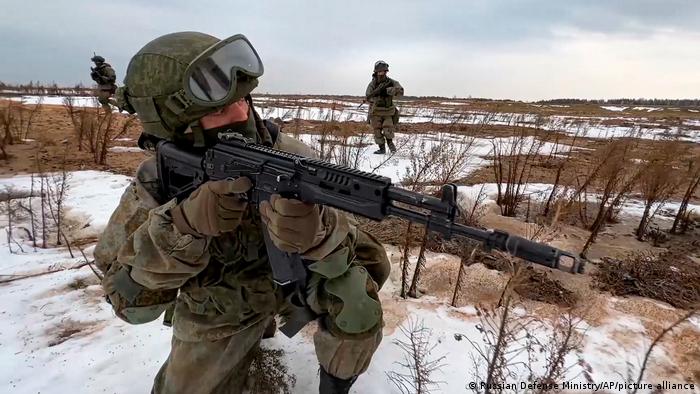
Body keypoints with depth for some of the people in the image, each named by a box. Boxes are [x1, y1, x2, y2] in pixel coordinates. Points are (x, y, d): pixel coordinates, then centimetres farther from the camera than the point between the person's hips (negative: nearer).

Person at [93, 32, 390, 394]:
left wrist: (309, 230, -52)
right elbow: (131, 301, -25)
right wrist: (184, 226, -43)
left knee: (357, 287, -26)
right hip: (219, 311, 2)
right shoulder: (155, 185, -20)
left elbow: (352, 252, -28)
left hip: (290, 273, -1)